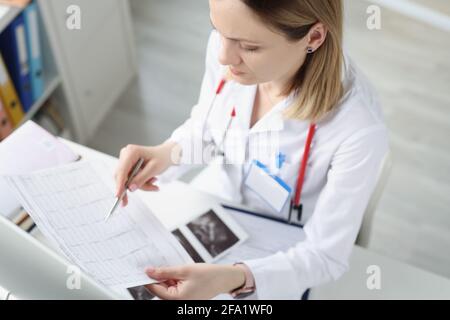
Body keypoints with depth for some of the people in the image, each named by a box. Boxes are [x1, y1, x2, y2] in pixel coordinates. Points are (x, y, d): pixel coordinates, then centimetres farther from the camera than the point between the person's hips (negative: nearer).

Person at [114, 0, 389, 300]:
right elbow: (205, 127, -1)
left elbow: (326, 255, -24)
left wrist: (234, 279, -40)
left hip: (277, 258, -3)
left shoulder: (360, 128, -35)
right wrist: (167, 152, -22)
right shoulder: (226, 44, -21)